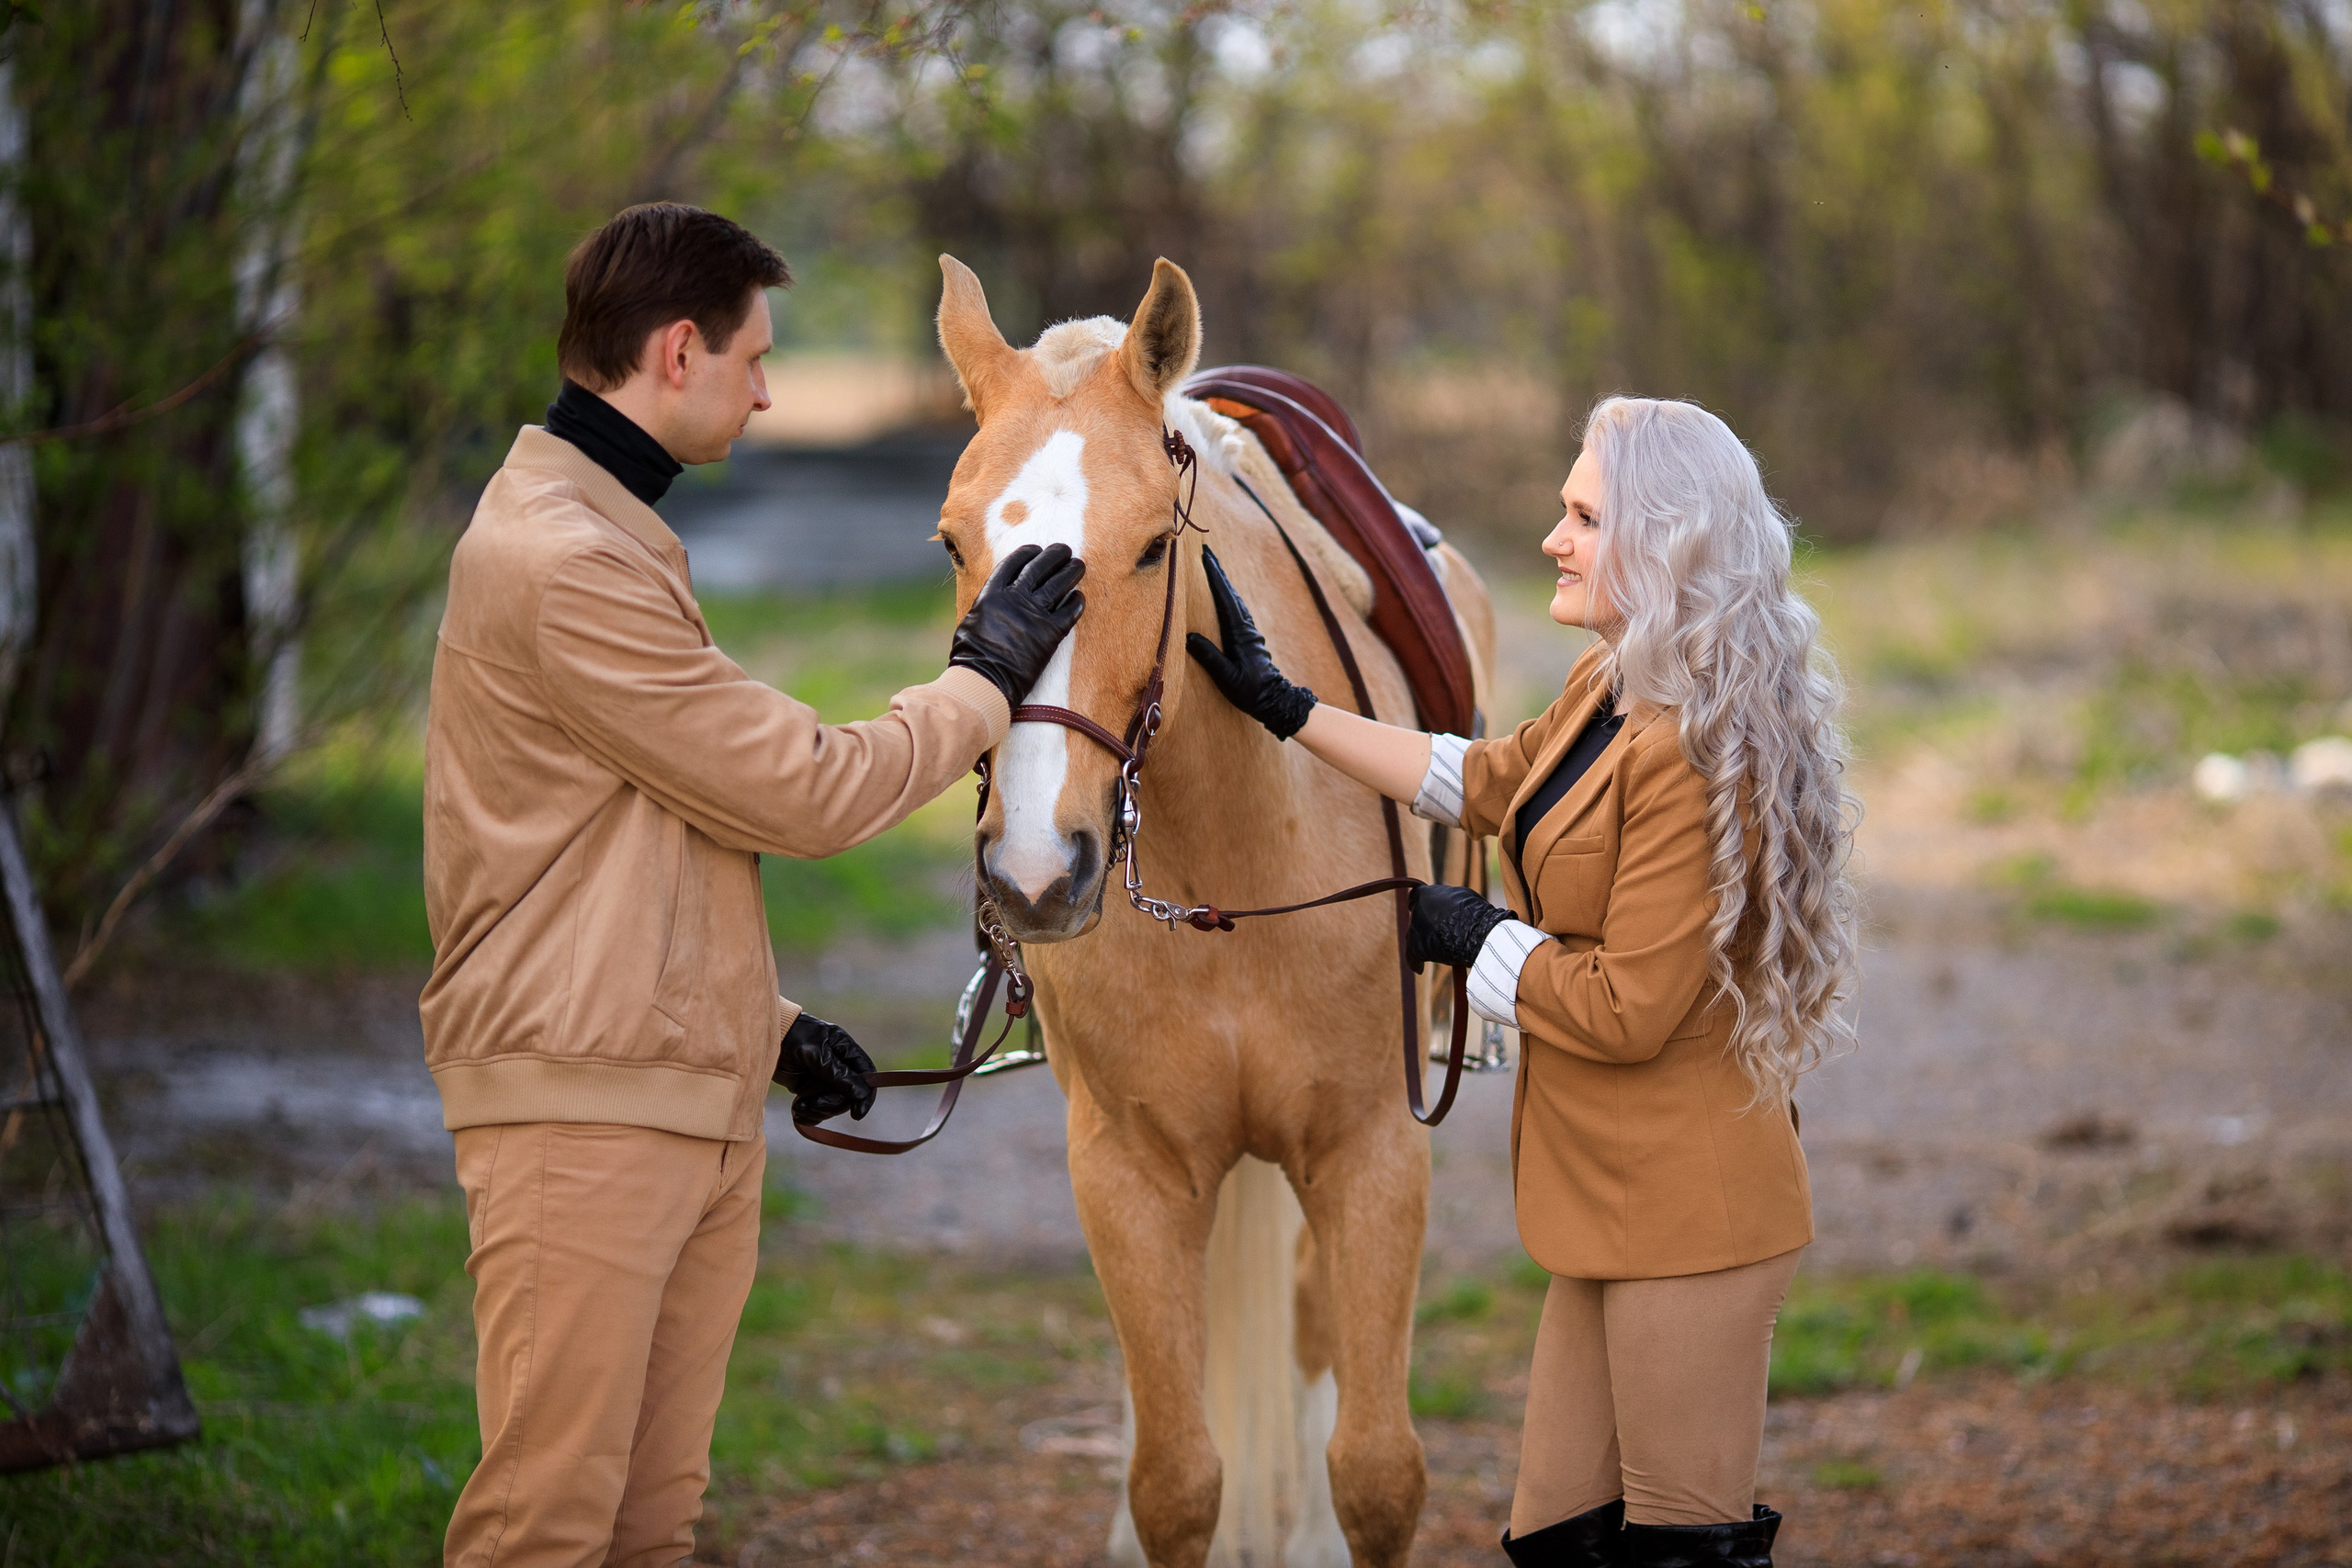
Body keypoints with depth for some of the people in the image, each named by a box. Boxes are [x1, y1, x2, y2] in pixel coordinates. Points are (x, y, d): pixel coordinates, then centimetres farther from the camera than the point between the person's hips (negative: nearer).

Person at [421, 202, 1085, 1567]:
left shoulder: (606, 536, 19)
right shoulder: (568, 565, -17)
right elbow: (807, 794, -14)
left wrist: (765, 1021, 18)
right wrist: (986, 682, -1)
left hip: (699, 1105, 10)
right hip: (586, 1107, -10)